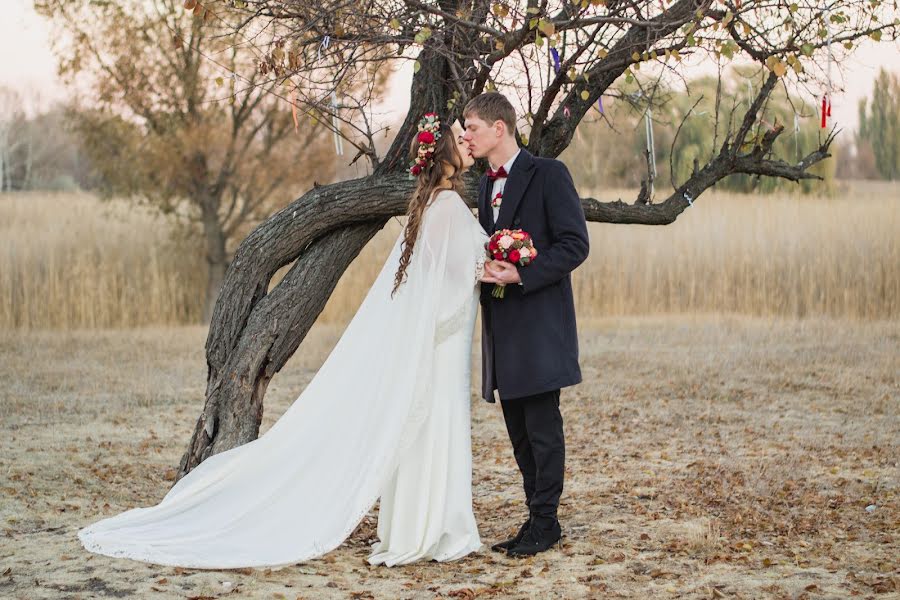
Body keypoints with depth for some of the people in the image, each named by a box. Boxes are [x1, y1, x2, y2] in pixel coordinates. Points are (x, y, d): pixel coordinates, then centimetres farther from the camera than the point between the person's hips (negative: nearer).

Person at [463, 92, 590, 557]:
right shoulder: (487, 185, 17)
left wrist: (520, 275, -21)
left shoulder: (547, 174, -8)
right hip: (502, 327, 8)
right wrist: (487, 269, 2)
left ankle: (545, 522, 5)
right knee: (518, 428, 11)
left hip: (538, 322, -8)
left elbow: (575, 245, -13)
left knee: (542, 425, -3)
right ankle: (536, 517, 19)